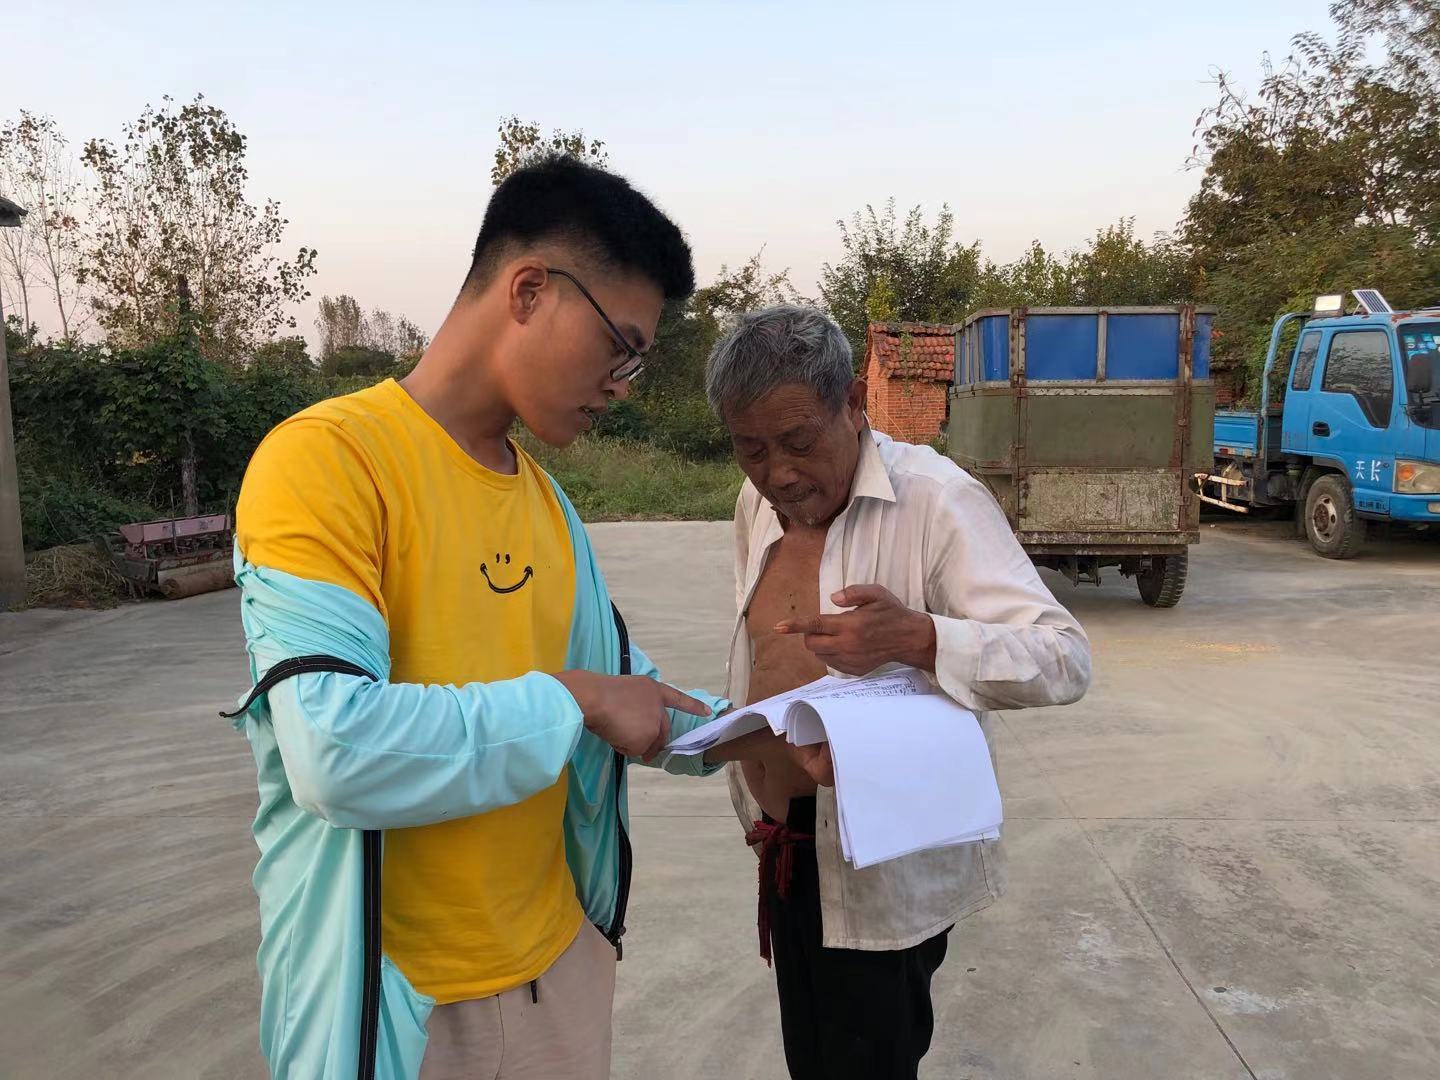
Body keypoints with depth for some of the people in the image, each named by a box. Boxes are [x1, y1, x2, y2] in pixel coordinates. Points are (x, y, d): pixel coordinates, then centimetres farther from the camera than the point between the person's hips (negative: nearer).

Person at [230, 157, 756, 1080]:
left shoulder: (546, 500, 3)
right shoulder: (325, 458, -19)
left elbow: (610, 678, 11)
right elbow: (337, 751, -28)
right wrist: (573, 703, -20)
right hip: (402, 1002, -6)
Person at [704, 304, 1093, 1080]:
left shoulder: (935, 499, -18)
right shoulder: (756, 503, 3)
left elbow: (1066, 660, -23)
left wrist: (920, 639, -41)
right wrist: (757, 808, 14)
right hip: (788, 851, 6)